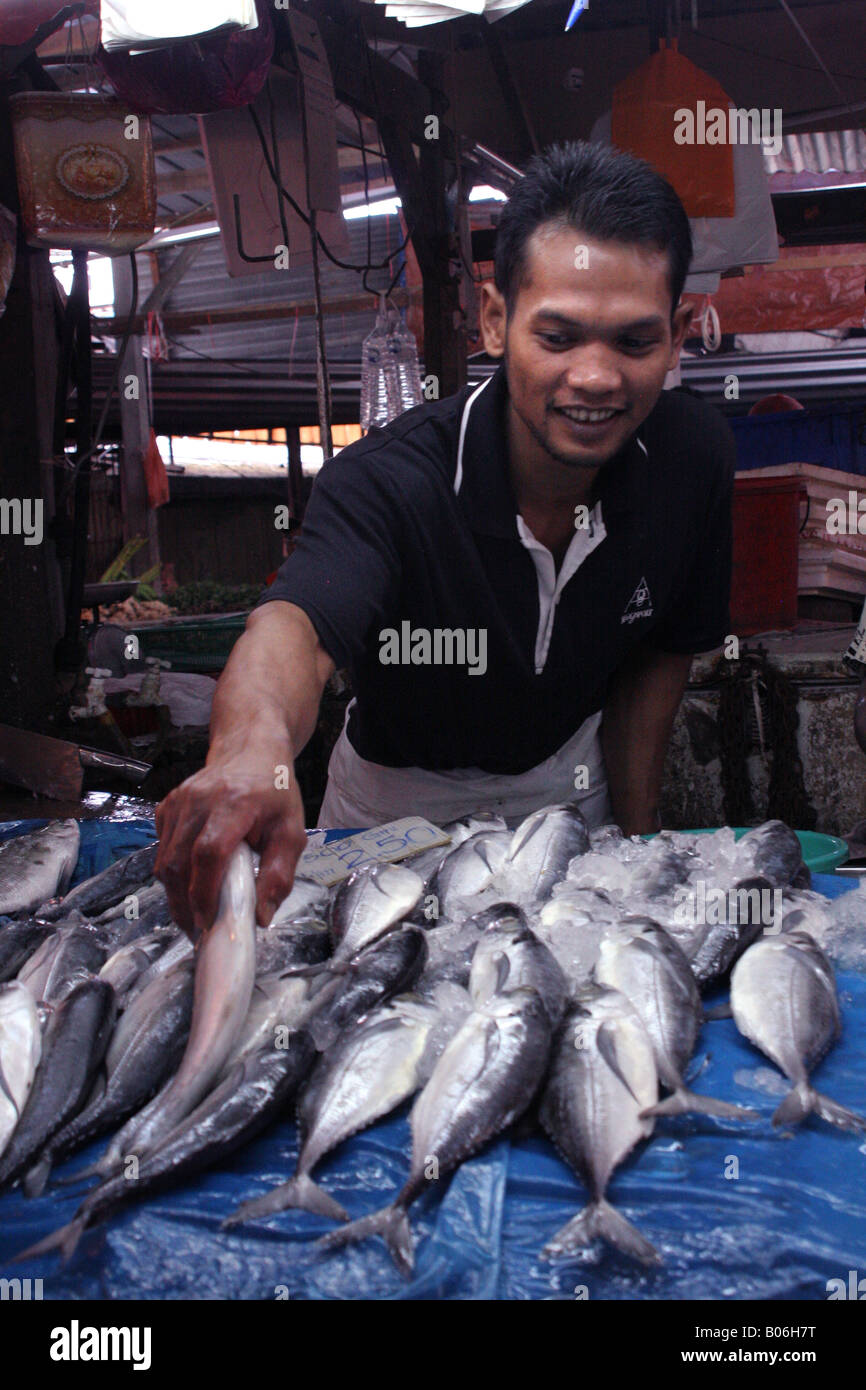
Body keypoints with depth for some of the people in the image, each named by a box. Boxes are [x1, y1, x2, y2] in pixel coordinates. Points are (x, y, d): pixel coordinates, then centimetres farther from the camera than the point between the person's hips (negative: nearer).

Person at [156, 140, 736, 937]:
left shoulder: (695, 459, -21)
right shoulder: (389, 482, -35)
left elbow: (662, 654, -6)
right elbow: (296, 626, -54)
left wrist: (638, 840, -4)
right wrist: (255, 741, -77)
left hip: (570, 786, 3)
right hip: (397, 799, -2)